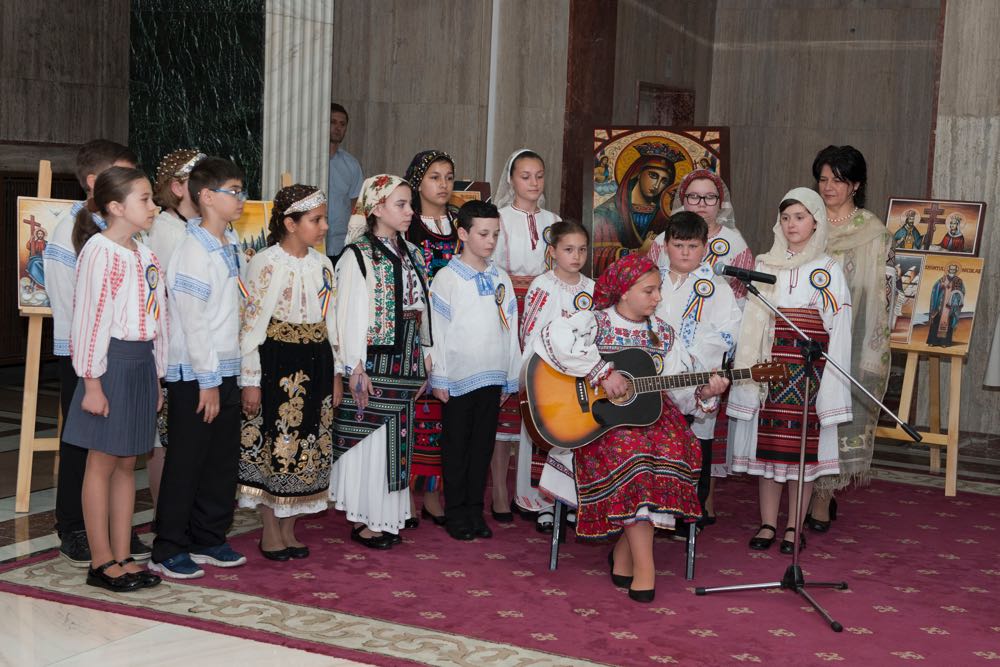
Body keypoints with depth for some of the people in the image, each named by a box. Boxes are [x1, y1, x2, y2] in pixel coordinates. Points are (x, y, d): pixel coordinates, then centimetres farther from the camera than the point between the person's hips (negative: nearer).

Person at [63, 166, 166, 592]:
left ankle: (123, 556, 19)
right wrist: (92, 382, -16)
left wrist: (156, 376, 15)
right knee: (102, 463, 1)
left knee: (126, 463, 12)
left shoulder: (145, 254, 13)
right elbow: (89, 318, -14)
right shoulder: (100, 250, -11)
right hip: (112, 360, -8)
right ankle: (101, 561, 10)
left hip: (142, 363, 8)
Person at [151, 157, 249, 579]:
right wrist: (207, 381, -17)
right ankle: (167, 551, 10)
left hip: (224, 371, 8)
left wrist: (223, 376, 14)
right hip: (195, 374, -8)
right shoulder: (194, 251, -16)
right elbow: (192, 322, -18)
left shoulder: (230, 244, 11)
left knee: (223, 461, 14)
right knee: (185, 464, 0)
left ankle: (209, 540, 26)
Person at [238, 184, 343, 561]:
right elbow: (252, 325, -11)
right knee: (273, 445, 0)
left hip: (315, 363, 6)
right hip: (277, 365, -6)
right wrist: (250, 381, -13)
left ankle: (289, 528, 20)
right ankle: (270, 532, 12)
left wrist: (335, 374, 12)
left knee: (307, 447, 9)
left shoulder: (322, 264, 10)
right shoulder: (265, 264, -9)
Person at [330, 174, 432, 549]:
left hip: (406, 363, 7)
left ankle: (387, 516, 19)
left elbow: (421, 308, 14)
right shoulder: (358, 255, -8)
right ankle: (364, 519, 9)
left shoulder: (411, 254, 13)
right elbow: (349, 313, -11)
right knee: (369, 437, -1)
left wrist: (424, 358, 11)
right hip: (372, 362, -7)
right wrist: (355, 366, -15)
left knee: (397, 438, 10)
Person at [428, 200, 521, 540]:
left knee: (483, 444, 10)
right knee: (456, 445, 4)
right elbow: (436, 330, -6)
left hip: (492, 375, 4)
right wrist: (439, 378, -8)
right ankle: (456, 512, 13)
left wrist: (510, 377, 9)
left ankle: (475, 509, 19)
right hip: (458, 376, -4)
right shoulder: (447, 277, -4)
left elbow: (510, 329, 11)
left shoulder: (501, 278, 9)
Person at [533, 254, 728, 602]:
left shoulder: (662, 333, 14)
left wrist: (703, 393, -9)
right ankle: (644, 566, -26)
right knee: (630, 450, -33)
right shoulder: (595, 322, -2)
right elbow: (552, 337, -24)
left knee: (674, 446, -26)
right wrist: (603, 373, -24)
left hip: (651, 414, 4)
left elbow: (679, 390, 13)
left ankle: (624, 550, -12)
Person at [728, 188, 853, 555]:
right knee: (768, 443, 4)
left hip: (809, 365, -2)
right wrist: (752, 365, 1)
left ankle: (794, 526, 10)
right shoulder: (765, 265, 11)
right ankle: (768, 523, 13)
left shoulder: (829, 270, 4)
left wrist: (830, 376, -8)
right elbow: (751, 320, 9)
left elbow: (838, 327, 0)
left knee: (803, 445, 0)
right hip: (770, 362, 2)